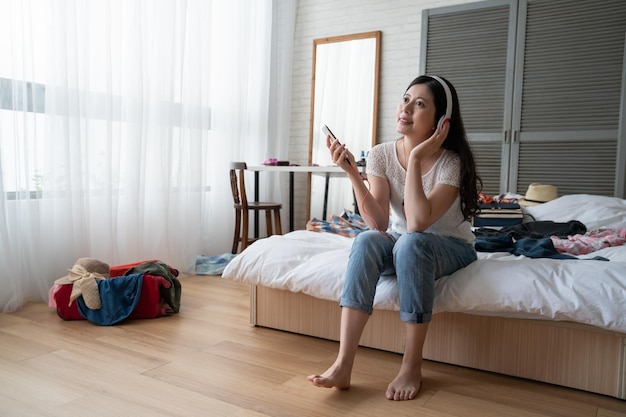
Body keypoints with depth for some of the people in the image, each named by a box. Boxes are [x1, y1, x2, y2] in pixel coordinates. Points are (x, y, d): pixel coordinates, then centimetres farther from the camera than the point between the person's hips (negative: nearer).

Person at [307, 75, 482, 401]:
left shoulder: (452, 162, -20)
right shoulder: (381, 154, -10)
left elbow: (417, 224, -33)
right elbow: (379, 223, -20)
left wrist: (416, 158, -31)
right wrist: (351, 172, -29)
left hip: (451, 248, -3)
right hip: (399, 245, 3)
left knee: (411, 242, -36)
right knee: (366, 241, -30)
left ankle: (412, 367, -24)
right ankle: (343, 365, -32)